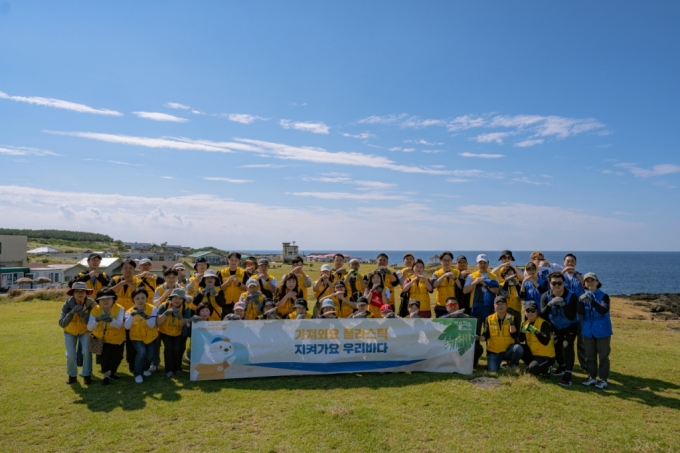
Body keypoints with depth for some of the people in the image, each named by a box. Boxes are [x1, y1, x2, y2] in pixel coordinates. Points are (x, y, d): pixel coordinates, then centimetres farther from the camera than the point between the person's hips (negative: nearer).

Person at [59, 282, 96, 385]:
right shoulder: (67, 304, -27)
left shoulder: (91, 303, -27)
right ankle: (72, 376, 14)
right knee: (70, 355, -10)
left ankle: (87, 375, 1)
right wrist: (72, 312, -45)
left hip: (85, 331, 0)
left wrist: (82, 313, -40)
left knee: (86, 352, -17)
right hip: (70, 331, 0)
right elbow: (61, 324, -33)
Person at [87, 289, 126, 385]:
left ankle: (112, 372, 34)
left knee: (117, 357, 1)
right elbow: (89, 328, -25)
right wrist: (97, 319, -46)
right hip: (102, 338, 0)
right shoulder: (95, 310, -17)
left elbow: (119, 325, -34)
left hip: (117, 338, 0)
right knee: (106, 354, -19)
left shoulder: (119, 309, -21)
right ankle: (106, 375, 6)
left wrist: (110, 320, -55)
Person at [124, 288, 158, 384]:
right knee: (142, 351, -25)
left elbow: (152, 325, -25)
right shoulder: (130, 311, -12)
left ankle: (145, 368, 30)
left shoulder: (152, 309, -16)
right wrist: (132, 315, -40)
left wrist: (146, 316, -43)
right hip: (137, 337, -1)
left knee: (150, 355, -6)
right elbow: (127, 327, -26)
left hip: (150, 337, 1)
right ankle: (137, 373, -4)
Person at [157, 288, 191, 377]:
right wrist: (166, 313, -37)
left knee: (178, 348, -18)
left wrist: (179, 316, -38)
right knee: (168, 347, -21)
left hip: (179, 334, 0)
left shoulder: (186, 308, -16)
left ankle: (177, 368, 7)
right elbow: (158, 322, -22)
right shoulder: (164, 306, -16)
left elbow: (184, 325, -21)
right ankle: (169, 370, -4)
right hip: (165, 332, 0)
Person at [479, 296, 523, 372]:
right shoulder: (489, 319, 2)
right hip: (493, 351, 0)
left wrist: (511, 322, -22)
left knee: (518, 348, -31)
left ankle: (512, 367, -1)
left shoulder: (513, 318, 1)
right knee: (492, 370, -22)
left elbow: (515, 335, -11)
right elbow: (485, 336, -5)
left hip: (508, 350, 1)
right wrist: (478, 338, -26)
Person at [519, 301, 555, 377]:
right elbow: (520, 340, -3)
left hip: (546, 356, -7)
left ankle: (547, 369, 4)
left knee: (533, 369, -29)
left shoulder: (544, 324, -17)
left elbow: (545, 342, -28)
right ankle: (531, 364, 5)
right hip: (533, 353, 7)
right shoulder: (525, 324, 4)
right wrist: (523, 330, -21)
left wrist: (535, 331, -37)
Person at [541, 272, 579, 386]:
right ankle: (562, 367, 35)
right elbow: (543, 315, -28)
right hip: (556, 327, 4)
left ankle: (568, 374, -19)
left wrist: (564, 305, -48)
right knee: (556, 346, 7)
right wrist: (550, 304, -45)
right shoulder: (546, 296, -18)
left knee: (567, 346, -22)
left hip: (570, 326, -4)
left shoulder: (571, 296, -26)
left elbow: (572, 317, -32)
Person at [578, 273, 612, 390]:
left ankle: (603, 379, 13)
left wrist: (592, 301, -38)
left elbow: (604, 310, -25)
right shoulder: (583, 297, 3)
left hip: (602, 331, -4)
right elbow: (580, 313, -8)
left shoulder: (603, 296, -9)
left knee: (603, 356, 4)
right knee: (590, 356, 13)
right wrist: (581, 302, -27)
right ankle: (592, 377, 24)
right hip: (588, 331, 4)